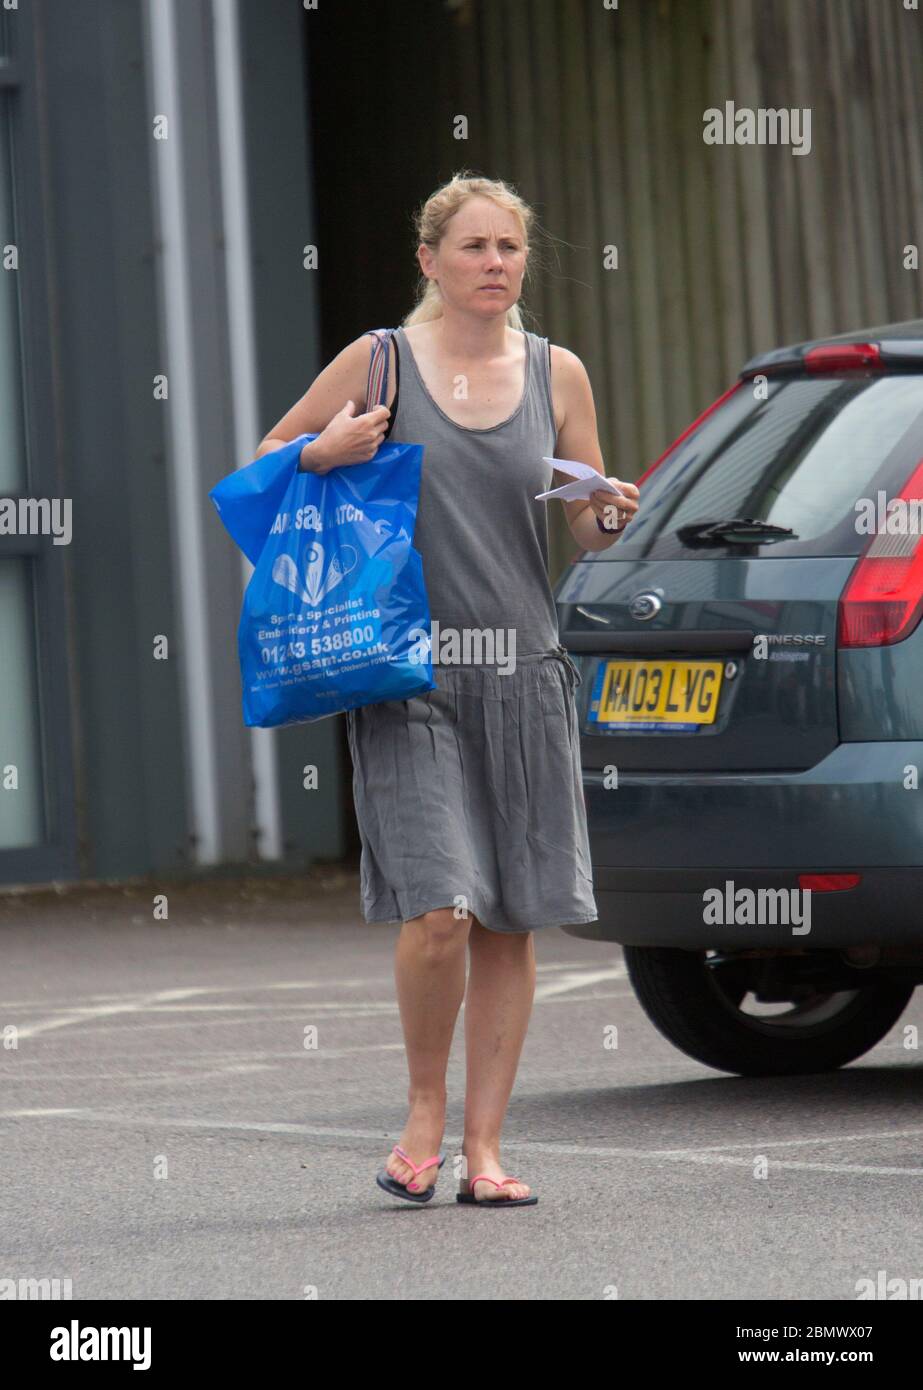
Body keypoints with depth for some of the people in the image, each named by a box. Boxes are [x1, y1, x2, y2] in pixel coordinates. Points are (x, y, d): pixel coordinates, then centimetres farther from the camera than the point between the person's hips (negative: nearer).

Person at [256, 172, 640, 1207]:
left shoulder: (557, 373, 8)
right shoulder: (378, 361, 2)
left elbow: (588, 531, 13)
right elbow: (267, 461, 12)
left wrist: (613, 514, -10)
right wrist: (324, 454, -9)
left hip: (522, 667, 3)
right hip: (408, 672, -3)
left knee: (511, 923, 2)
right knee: (440, 910, -15)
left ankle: (484, 1147, 11)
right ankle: (423, 1111, 8)